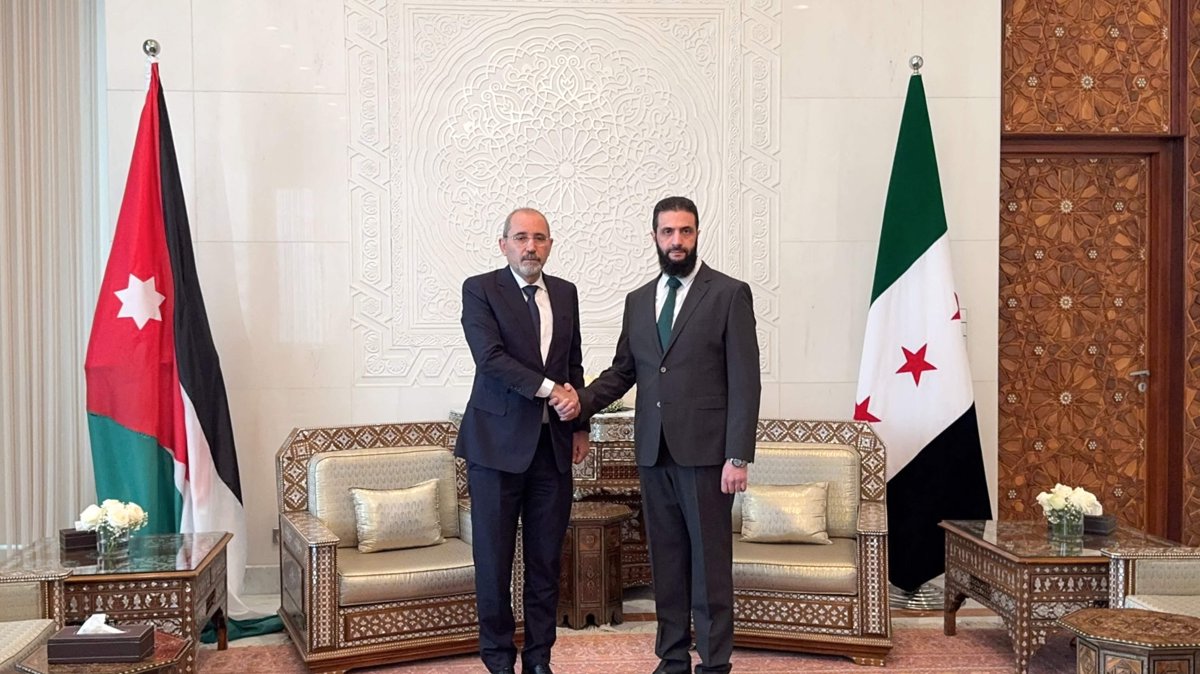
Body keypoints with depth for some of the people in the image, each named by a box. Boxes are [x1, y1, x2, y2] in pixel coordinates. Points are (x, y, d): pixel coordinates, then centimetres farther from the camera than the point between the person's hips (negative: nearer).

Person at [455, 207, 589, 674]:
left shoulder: (565, 293, 13)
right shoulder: (480, 290, -3)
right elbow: (490, 356, -15)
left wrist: (579, 425, 14)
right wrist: (550, 388, -18)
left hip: (553, 443, 4)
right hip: (499, 442, -4)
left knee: (547, 560, 8)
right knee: (494, 559, 2)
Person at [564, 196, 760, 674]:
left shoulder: (730, 294, -3)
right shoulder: (638, 301, 13)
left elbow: (745, 381, -7)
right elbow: (622, 371, 15)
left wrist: (738, 456, -12)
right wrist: (583, 401, -5)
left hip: (705, 451, -5)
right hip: (654, 452, 5)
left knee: (710, 560, 1)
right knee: (666, 558, 10)